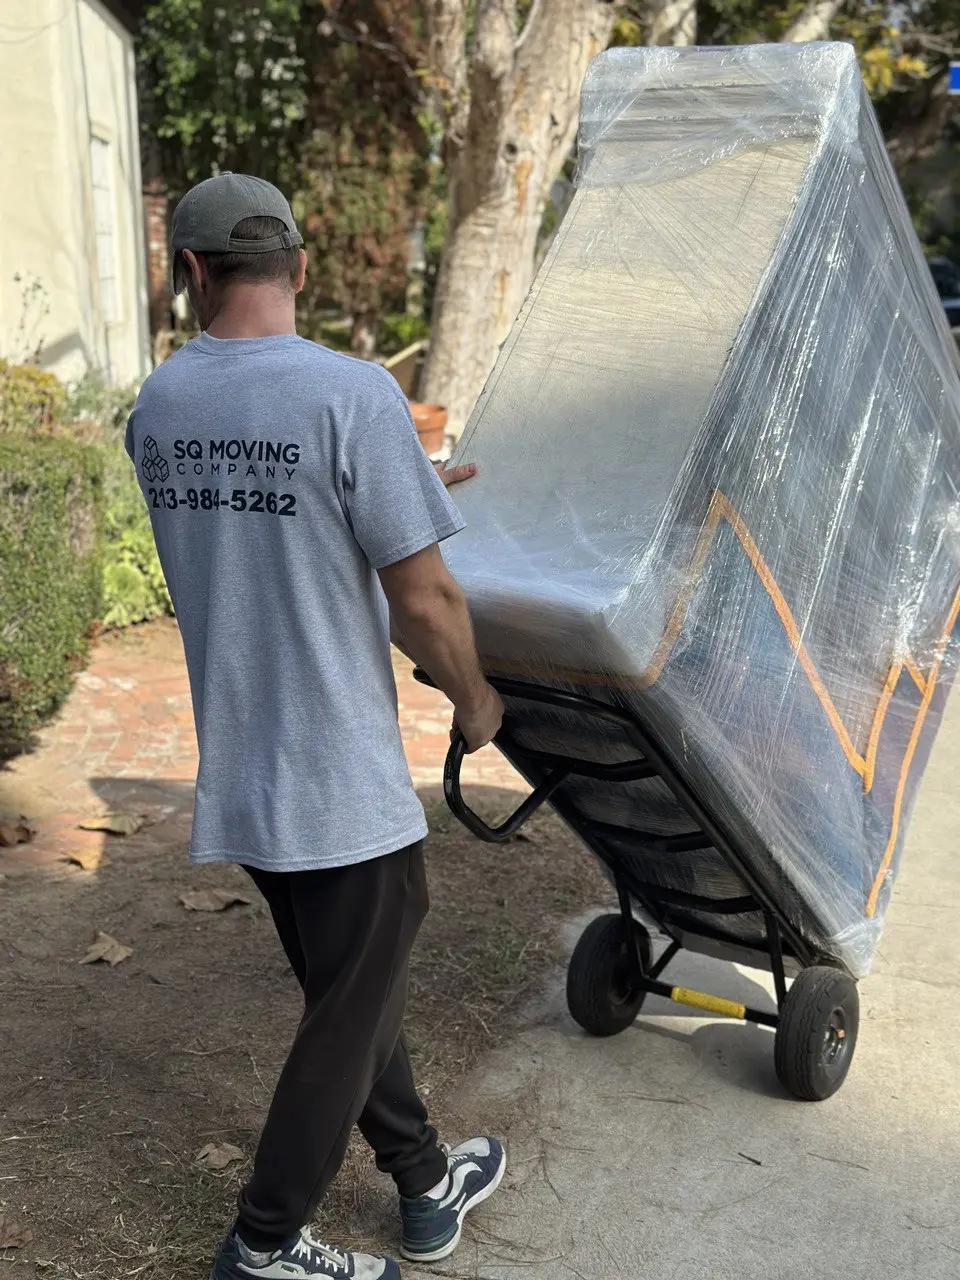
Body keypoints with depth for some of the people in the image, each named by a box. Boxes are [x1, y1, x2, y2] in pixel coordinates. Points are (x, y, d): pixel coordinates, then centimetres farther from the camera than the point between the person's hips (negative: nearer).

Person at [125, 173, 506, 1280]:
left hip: (237, 773, 7)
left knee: (352, 989, 23)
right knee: (349, 1019, 13)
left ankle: (426, 1187, 41)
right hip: (344, 782, -7)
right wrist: (475, 703, 2)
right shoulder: (354, 395, -19)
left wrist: (412, 487, 24)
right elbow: (422, 599, -18)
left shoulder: (154, 407, 1)